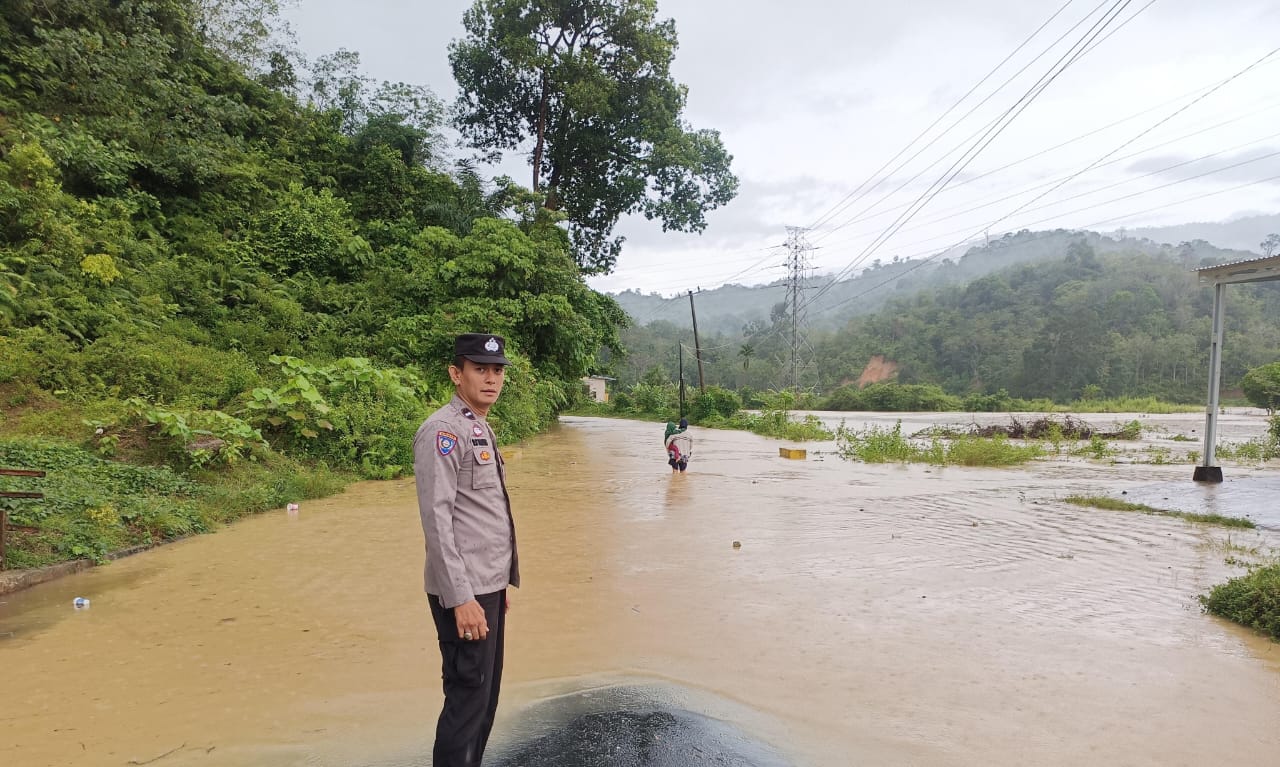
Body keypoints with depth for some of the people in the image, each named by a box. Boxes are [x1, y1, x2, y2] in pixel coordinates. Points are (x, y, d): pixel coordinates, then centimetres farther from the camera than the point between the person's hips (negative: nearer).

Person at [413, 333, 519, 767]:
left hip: (488, 586, 9)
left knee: (486, 697, 16)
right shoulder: (443, 430, -14)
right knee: (467, 700, -1)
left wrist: (497, 583, 18)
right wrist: (460, 598, -23)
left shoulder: (481, 428, 14)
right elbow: (436, 519, -20)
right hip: (465, 592, -9)